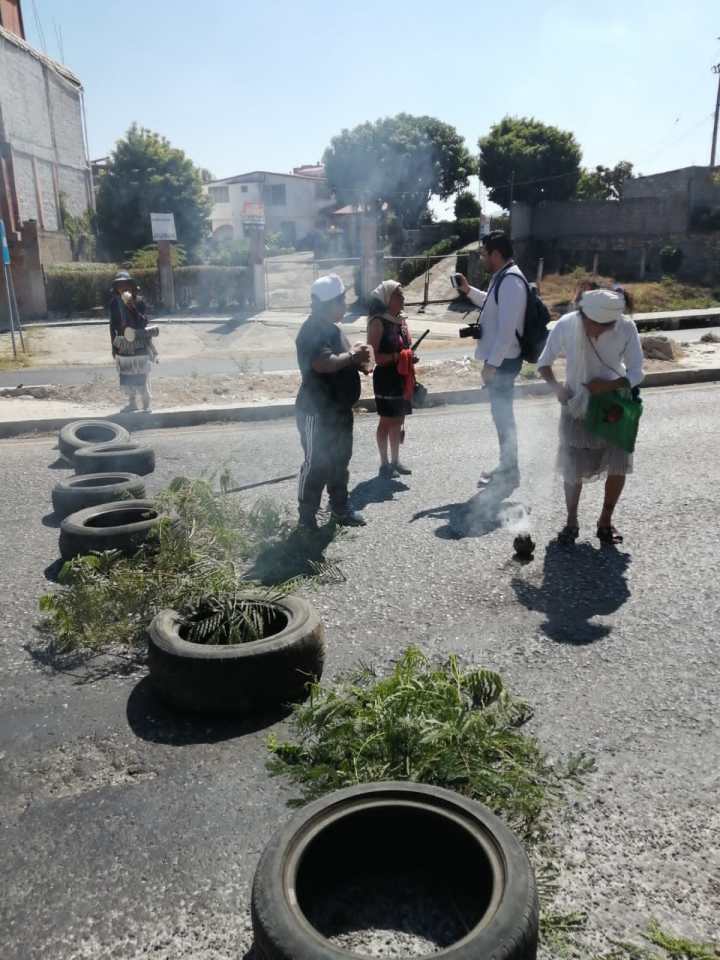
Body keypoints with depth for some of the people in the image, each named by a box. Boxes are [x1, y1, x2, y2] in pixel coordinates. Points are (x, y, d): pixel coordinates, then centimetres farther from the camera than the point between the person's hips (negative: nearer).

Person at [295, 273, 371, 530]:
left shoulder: (331, 328, 12)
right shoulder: (313, 331, -21)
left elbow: (339, 358, 23)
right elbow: (324, 363, -36)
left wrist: (356, 357, 0)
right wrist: (351, 356, -19)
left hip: (339, 409, 10)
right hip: (318, 412, -10)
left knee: (340, 461, 17)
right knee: (316, 465, -1)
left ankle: (341, 508, 30)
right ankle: (307, 516, 11)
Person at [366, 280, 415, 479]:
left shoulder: (401, 320, 10)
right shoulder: (378, 322, -13)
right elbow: (373, 356, -18)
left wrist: (410, 357, 6)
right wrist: (396, 357, -24)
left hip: (403, 378, 7)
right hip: (386, 378, -7)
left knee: (398, 420, 13)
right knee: (386, 421, 1)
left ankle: (395, 460, 24)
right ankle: (385, 464, 11)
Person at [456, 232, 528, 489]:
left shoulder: (511, 281, -21)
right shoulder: (502, 277, 10)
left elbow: (507, 328, -26)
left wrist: (491, 363, -24)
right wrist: (469, 290, 19)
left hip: (503, 361, -10)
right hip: (500, 359, 10)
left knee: (503, 414, 0)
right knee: (501, 413, 17)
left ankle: (509, 473, 12)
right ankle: (507, 467, 29)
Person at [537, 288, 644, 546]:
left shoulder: (626, 328, -21)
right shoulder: (565, 325, -22)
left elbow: (636, 373, -13)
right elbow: (544, 363, -6)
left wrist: (609, 385, -31)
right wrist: (556, 386, -24)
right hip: (577, 405, 0)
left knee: (618, 466, 0)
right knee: (573, 469, 1)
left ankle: (605, 521, 22)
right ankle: (571, 522, 23)